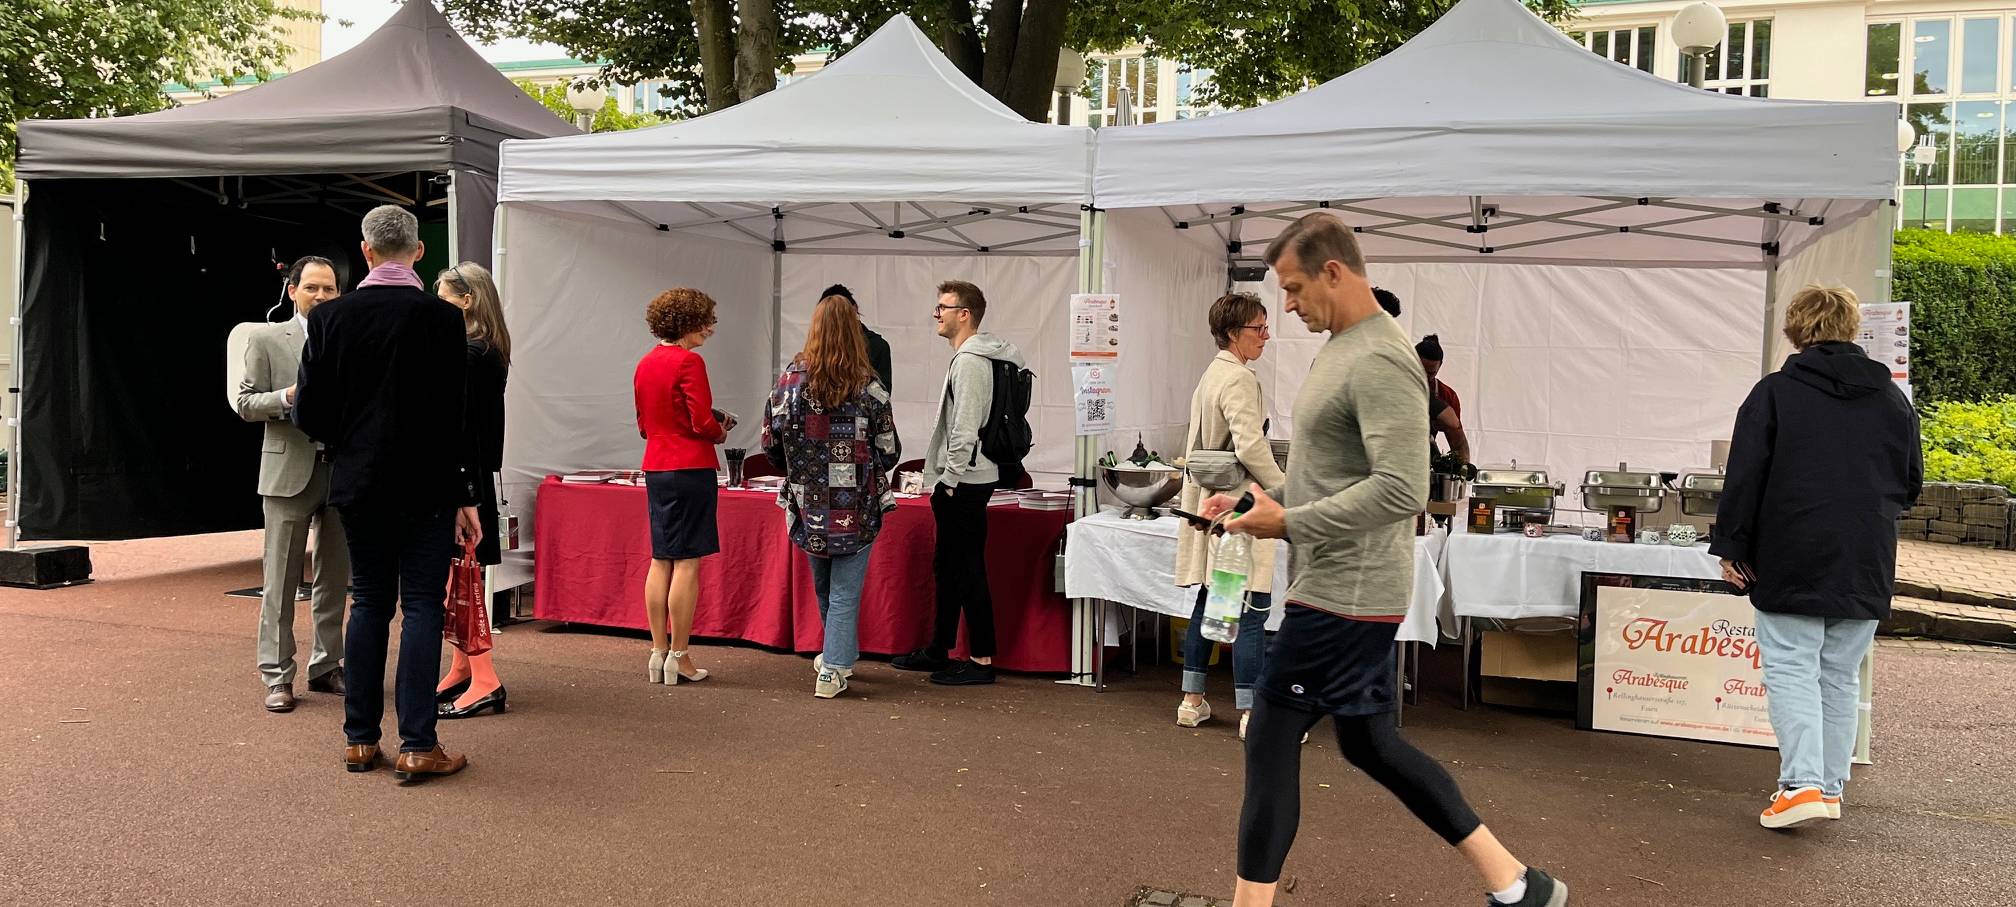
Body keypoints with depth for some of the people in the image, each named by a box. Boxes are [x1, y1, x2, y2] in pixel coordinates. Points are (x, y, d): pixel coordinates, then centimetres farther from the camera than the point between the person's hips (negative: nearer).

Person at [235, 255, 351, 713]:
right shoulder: (267, 339, 2)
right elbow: (246, 404, -1)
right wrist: (289, 396, -17)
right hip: (290, 471, -3)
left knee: (335, 578, 10)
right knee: (280, 580, 1)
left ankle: (326, 667, 21)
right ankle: (277, 677, 7)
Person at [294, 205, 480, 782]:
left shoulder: (330, 318, 0)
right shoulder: (441, 317, -10)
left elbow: (309, 415, 1)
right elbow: (454, 415, -10)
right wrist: (465, 495, -4)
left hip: (360, 482, 4)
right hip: (426, 484, -3)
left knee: (369, 602, 13)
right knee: (422, 605, 0)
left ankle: (360, 739, 17)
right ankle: (417, 746, 0)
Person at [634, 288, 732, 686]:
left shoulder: (645, 364, 13)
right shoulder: (689, 362, -12)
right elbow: (702, 422, -18)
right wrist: (720, 430, 4)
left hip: (655, 468, 8)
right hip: (691, 468, -8)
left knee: (661, 560, 11)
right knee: (687, 563, -3)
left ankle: (658, 653, 14)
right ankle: (679, 658, 1)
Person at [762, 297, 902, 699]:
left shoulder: (789, 382, -6)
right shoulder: (869, 389, -12)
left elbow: (771, 445, 0)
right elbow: (889, 454, -7)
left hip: (808, 507, 3)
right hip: (857, 510, -3)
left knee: (824, 587, 21)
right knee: (846, 591, 6)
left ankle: (839, 655, 40)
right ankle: (832, 670, 2)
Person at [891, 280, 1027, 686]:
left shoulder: (970, 361, -16)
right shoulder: (965, 358, 17)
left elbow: (965, 429, -23)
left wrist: (949, 481, -18)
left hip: (965, 483, -11)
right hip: (960, 482, 11)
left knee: (969, 569, -5)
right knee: (947, 567, 17)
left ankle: (982, 660, 0)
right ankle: (939, 650, 27)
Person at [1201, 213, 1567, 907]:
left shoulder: (1378, 362, -19)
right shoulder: (1339, 350, 13)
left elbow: (1401, 491, -27)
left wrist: (1289, 523, -22)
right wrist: (1260, 500, 8)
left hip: (1342, 596, -11)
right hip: (1350, 591, 11)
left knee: (1270, 742, -1)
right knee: (1368, 743, 18)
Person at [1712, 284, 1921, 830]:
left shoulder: (1775, 392, -7)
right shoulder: (1892, 398, 7)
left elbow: (1744, 478, -9)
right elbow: (1912, 484, 15)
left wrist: (1731, 548, -2)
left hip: (1793, 563, -4)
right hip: (1866, 570, 4)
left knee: (1791, 670, -1)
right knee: (1840, 677, 12)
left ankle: (1802, 784, -12)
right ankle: (1830, 786, 17)